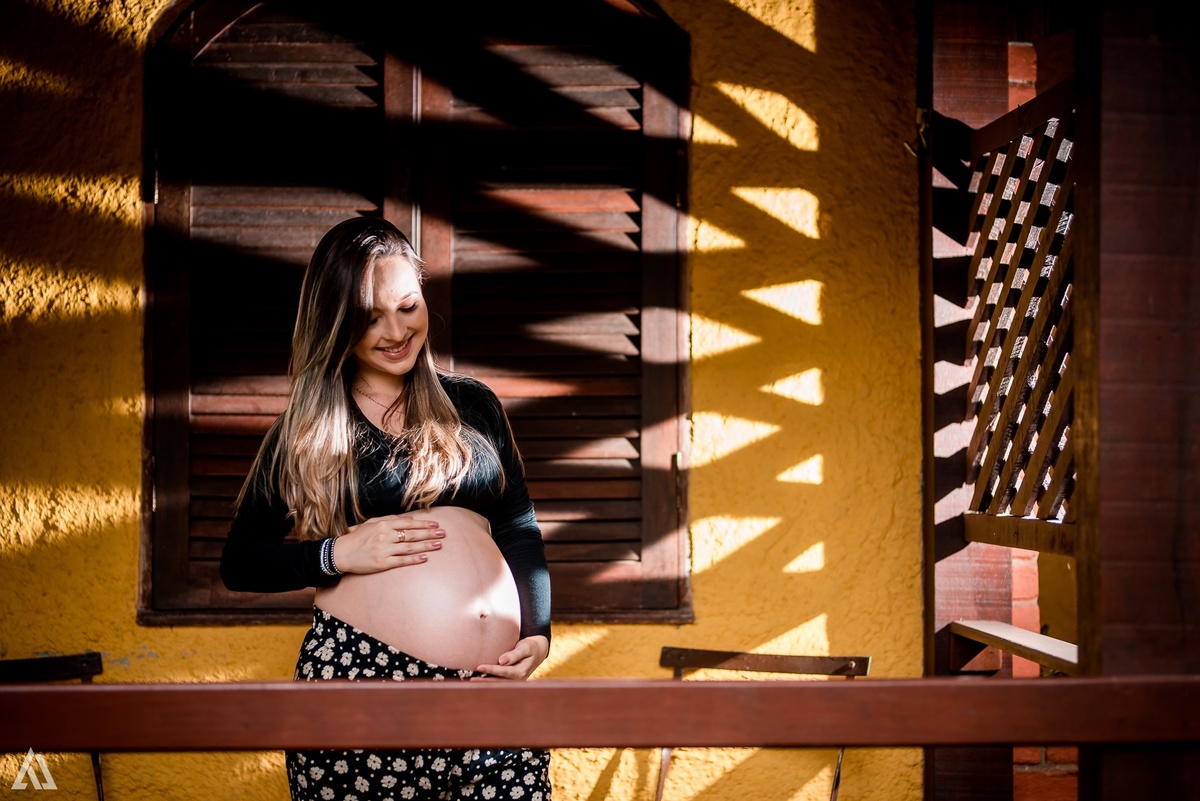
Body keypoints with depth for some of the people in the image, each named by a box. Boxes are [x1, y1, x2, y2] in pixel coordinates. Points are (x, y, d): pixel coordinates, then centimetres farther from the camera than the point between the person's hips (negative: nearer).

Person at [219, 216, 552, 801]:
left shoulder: (473, 406, 14)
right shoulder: (307, 431, 8)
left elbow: (519, 530, 16)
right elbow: (239, 563, 6)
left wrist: (537, 633, 2)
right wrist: (338, 554, -9)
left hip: (492, 686, 2)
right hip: (360, 679, -2)